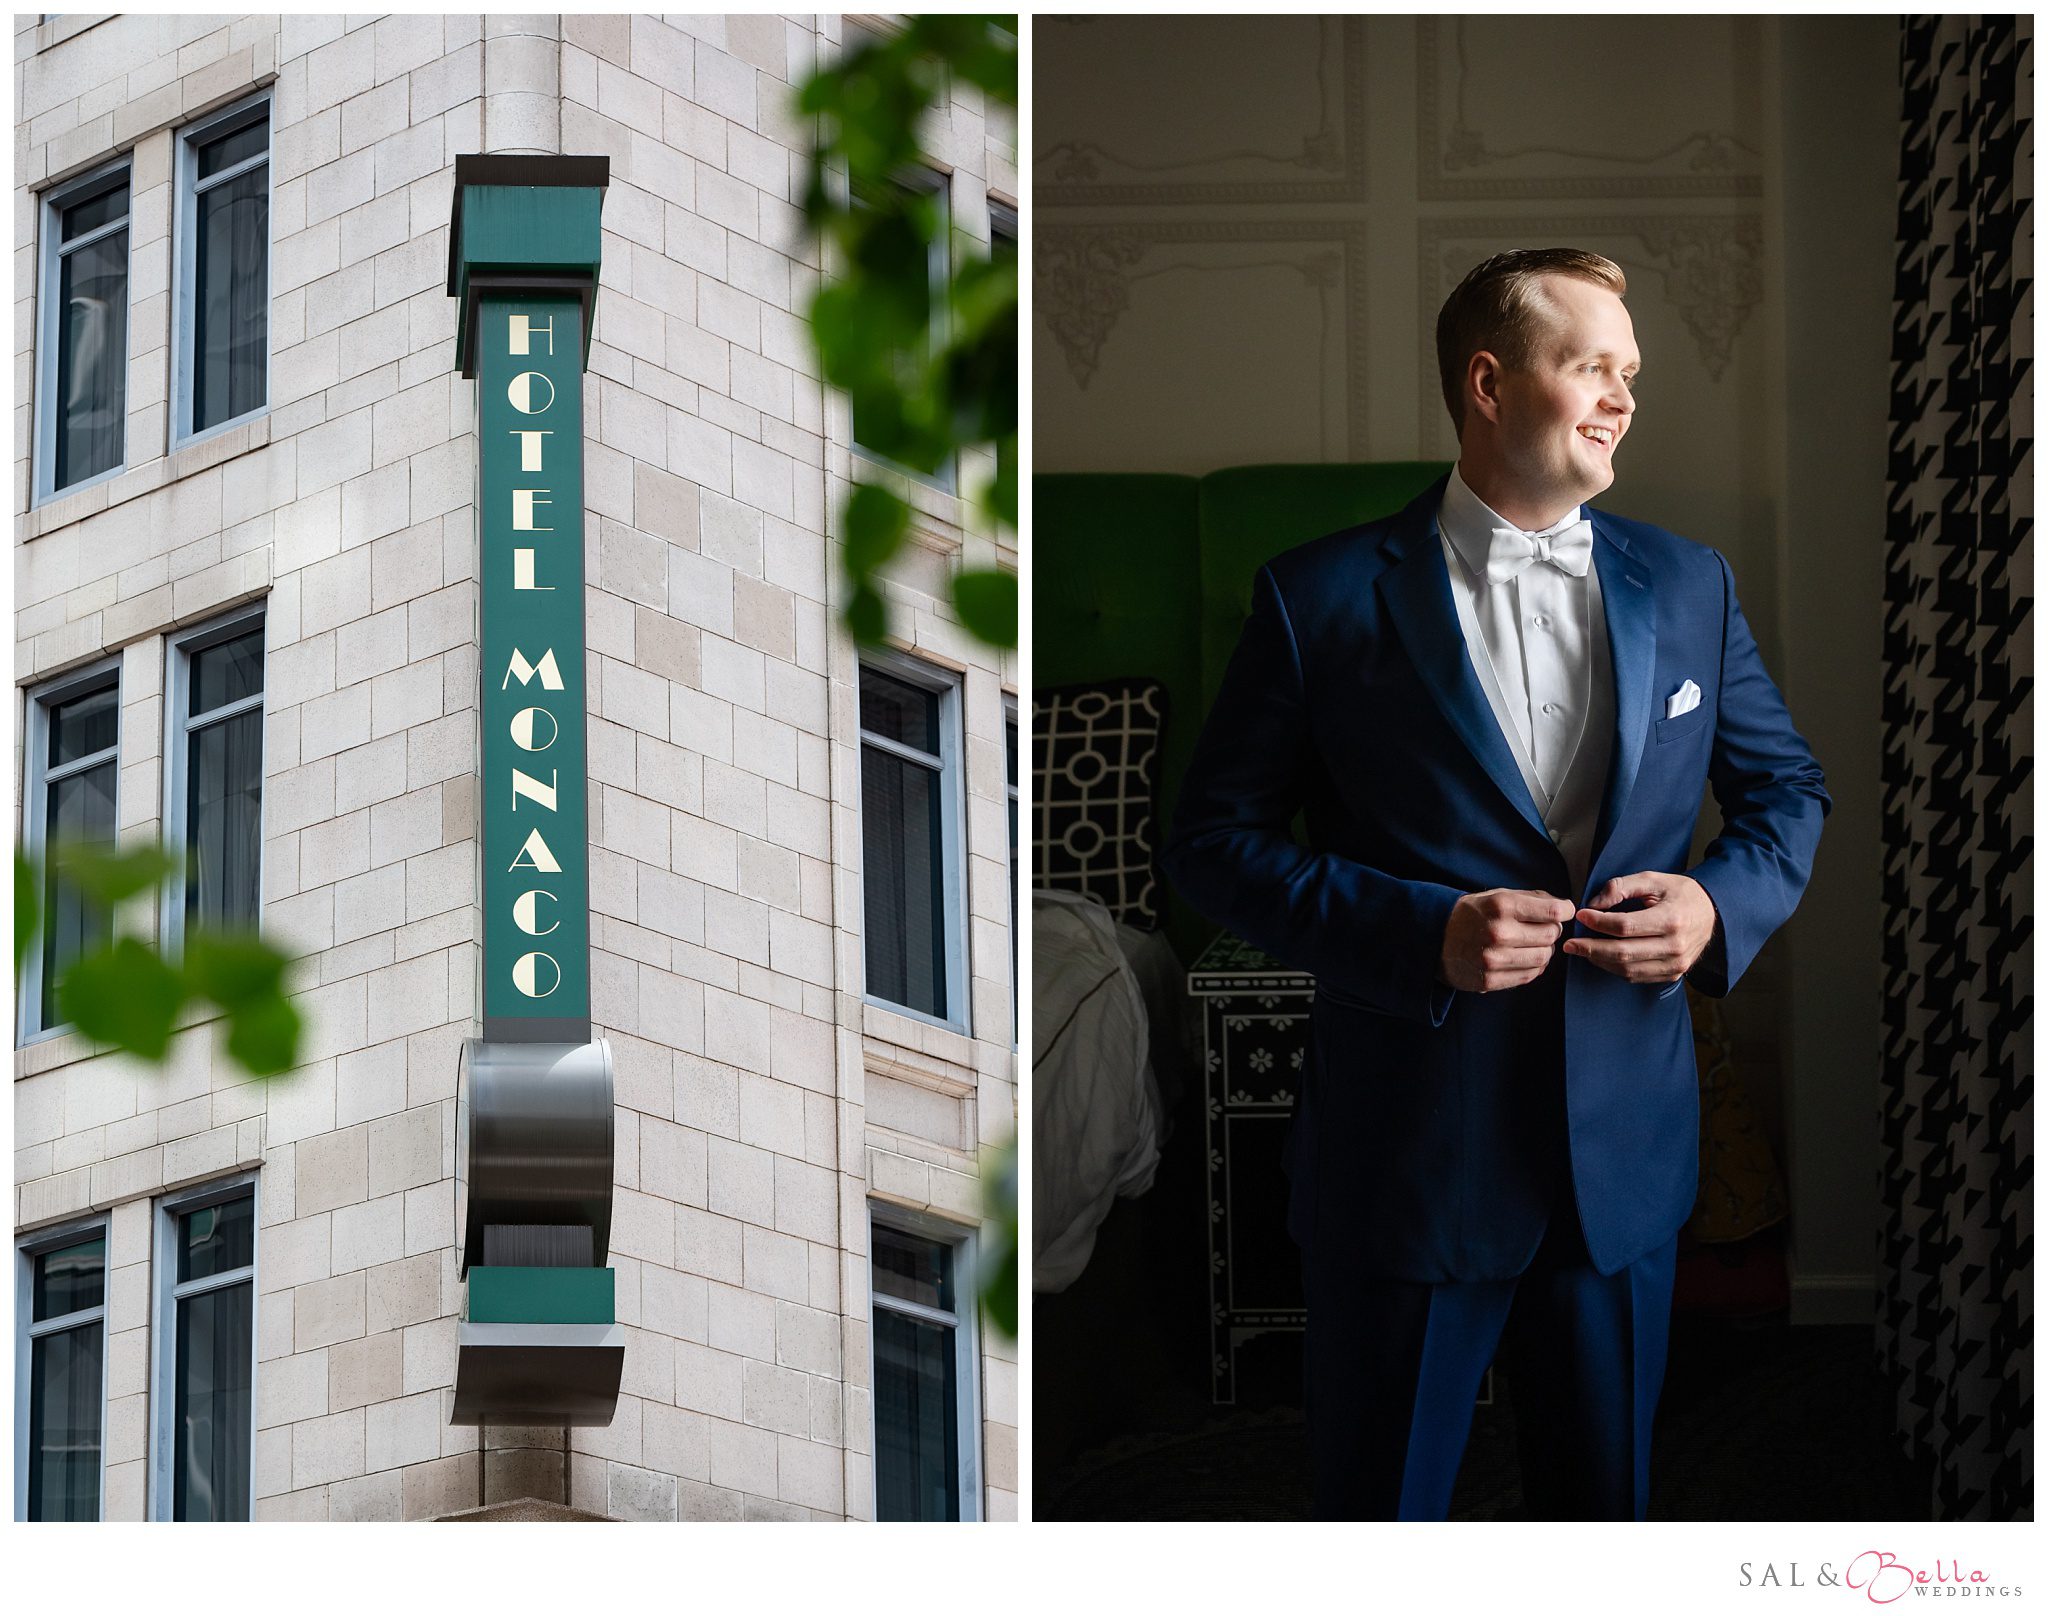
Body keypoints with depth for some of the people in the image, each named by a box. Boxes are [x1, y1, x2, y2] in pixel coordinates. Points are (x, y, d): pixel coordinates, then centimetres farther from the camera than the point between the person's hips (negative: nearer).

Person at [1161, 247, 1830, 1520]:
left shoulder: (1688, 588, 8)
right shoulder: (1324, 599, -4)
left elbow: (1789, 791, 17)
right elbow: (1217, 841, -4)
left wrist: (1723, 904, -6)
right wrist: (1421, 933, -18)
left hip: (1626, 1160, 3)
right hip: (1408, 1162, -3)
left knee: (1604, 1507, 12)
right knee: (1383, 1508, 6)